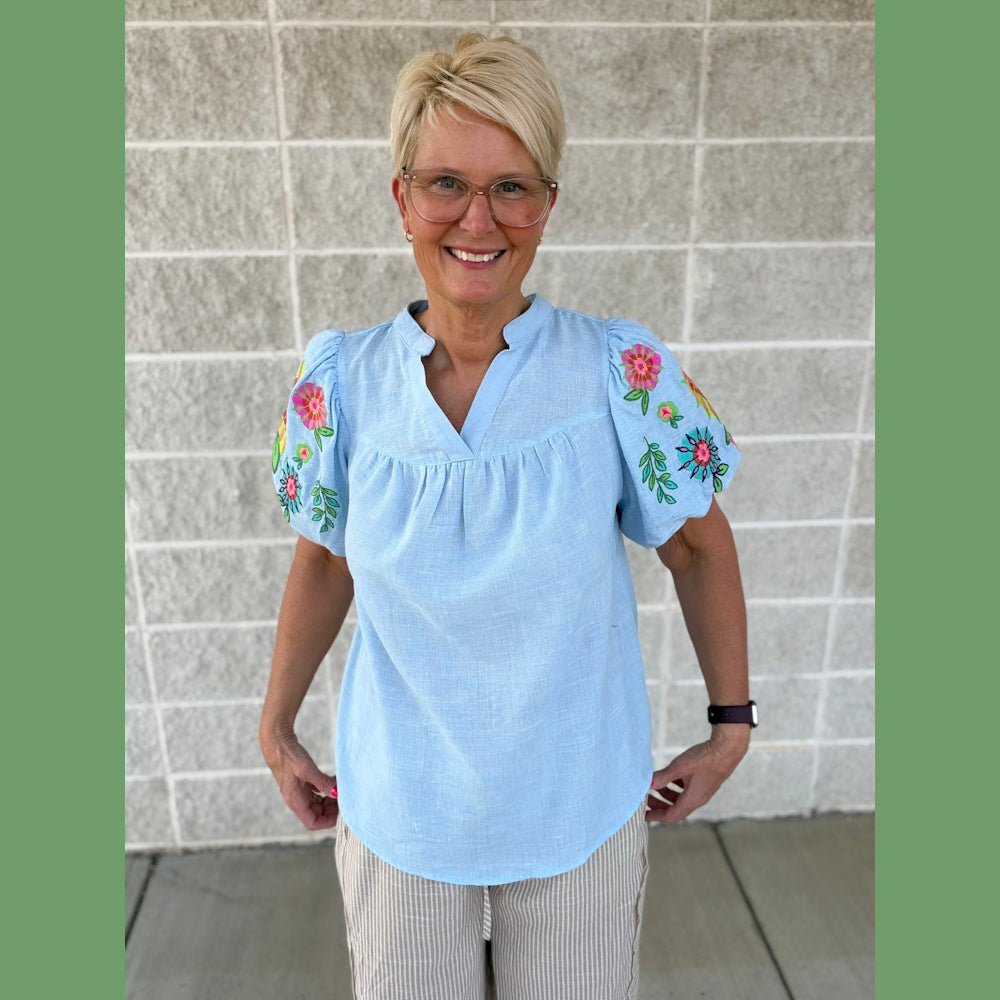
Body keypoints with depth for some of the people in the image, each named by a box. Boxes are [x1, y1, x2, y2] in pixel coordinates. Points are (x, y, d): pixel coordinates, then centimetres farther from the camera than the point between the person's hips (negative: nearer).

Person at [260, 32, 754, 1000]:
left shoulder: (621, 371, -16)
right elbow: (324, 562, 3)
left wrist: (730, 726, 1)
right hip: (398, 813, 1)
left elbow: (700, 550, -3)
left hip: (580, 807, 0)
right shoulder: (342, 380, -11)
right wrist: (276, 729, 8)